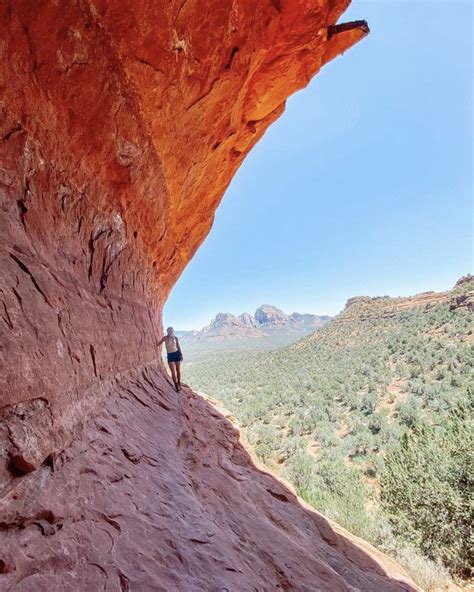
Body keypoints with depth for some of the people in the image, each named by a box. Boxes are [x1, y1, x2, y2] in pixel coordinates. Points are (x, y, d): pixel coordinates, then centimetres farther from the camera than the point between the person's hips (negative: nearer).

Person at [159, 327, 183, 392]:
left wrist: (181, 354, 4)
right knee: (173, 372, -9)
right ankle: (177, 386, -2)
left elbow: (178, 347, 8)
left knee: (178, 370, 9)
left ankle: (179, 384, 25)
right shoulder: (165, 338, -1)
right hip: (170, 355, -2)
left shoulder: (175, 338, 3)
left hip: (177, 353, 2)